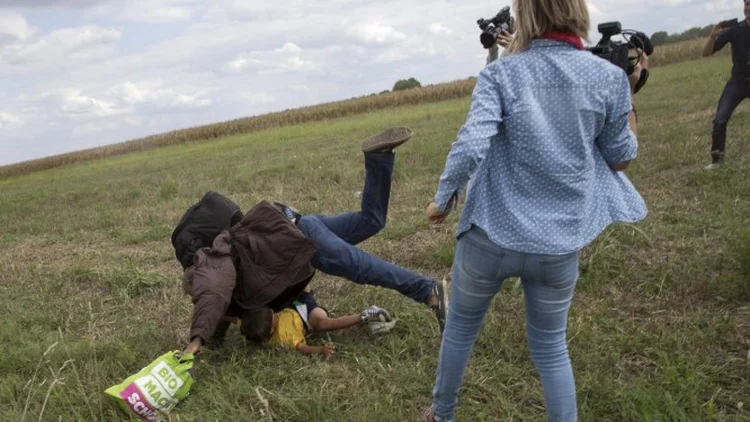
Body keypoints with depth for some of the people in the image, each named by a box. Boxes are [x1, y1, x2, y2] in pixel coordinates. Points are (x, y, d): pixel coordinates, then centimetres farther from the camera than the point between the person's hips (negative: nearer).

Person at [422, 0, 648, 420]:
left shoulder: (501, 74, -9)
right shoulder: (609, 77, -4)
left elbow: (470, 146, -22)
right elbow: (620, 159, 4)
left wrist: (443, 200, -6)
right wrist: (629, 91, 12)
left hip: (492, 235, -1)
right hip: (560, 244, 1)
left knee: (461, 328, 22)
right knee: (550, 346, 20)